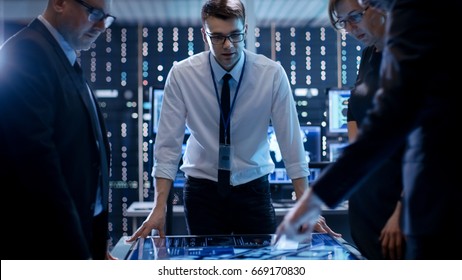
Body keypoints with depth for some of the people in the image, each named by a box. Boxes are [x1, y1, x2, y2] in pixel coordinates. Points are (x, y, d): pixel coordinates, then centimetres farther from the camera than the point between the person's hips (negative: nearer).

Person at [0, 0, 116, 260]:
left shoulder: (67, 62, 14)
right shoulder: (27, 54, -15)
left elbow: (80, 158, 11)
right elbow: (39, 166, -23)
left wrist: (96, 246, 9)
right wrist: (79, 255, -22)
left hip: (76, 237, 9)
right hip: (44, 247, -9)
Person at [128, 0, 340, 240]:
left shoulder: (272, 74, -13)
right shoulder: (181, 75, -12)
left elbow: (291, 142, -12)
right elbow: (168, 145, -11)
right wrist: (159, 208, -18)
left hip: (254, 190, 0)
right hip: (202, 191, 0)